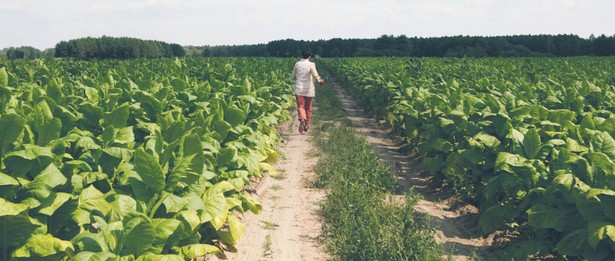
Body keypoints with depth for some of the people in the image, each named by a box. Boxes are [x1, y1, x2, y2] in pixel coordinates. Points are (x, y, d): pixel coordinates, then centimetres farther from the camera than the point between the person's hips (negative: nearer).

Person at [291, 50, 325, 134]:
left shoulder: (297, 64, 2)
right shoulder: (311, 64, -7)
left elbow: (293, 77, 10)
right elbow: (315, 75, -22)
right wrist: (320, 80, -5)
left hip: (299, 89, 1)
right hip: (308, 89, -1)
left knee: (300, 106, -5)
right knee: (308, 107, 14)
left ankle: (302, 119, -34)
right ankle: (306, 125, 22)